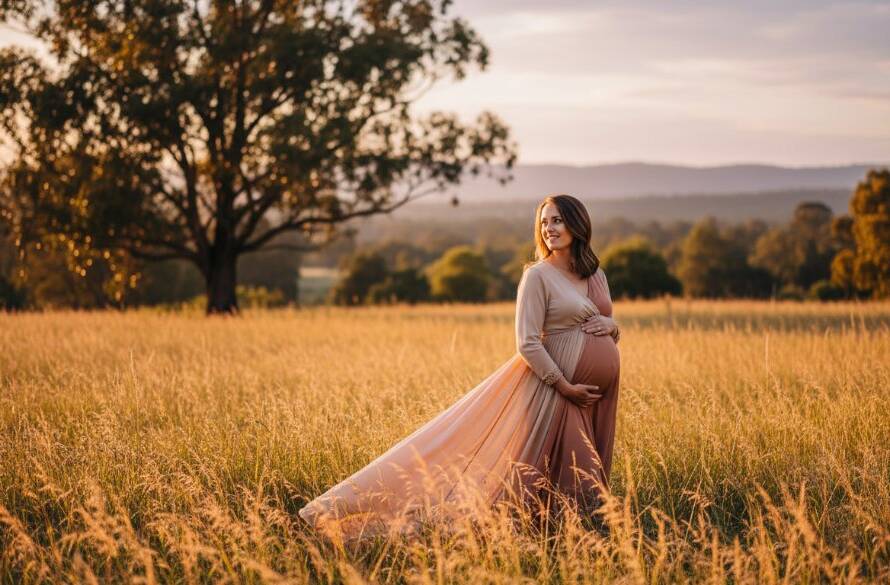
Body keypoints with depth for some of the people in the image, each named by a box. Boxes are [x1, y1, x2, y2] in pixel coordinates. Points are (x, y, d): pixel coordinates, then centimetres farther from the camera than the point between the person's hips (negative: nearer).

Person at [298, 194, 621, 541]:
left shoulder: (596, 274, 13)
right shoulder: (537, 275, -8)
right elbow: (528, 344, -13)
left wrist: (610, 324, -2)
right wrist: (565, 386, -16)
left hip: (600, 384, 7)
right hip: (556, 380, -7)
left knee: (585, 480, 11)